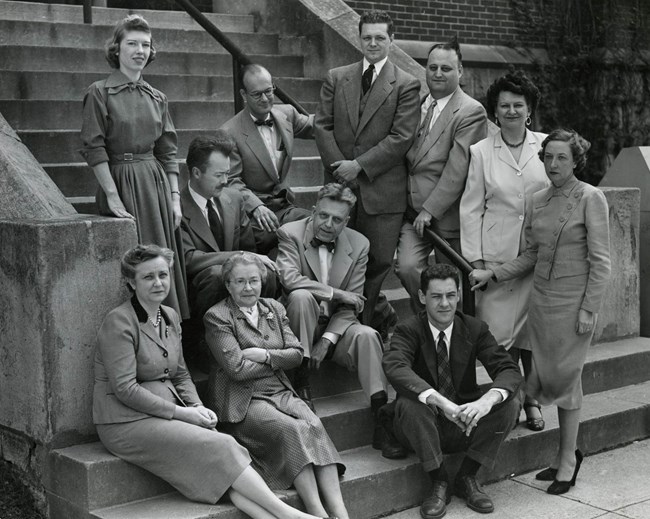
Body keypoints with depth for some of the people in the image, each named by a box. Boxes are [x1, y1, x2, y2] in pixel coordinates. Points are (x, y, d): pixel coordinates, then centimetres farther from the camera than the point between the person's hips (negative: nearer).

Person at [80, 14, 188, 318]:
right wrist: (112, 195, -16)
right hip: (121, 182, -5)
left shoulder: (156, 98, 12)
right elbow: (94, 148, -9)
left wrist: (174, 198, 5)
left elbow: (168, 152, 12)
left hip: (156, 182, 5)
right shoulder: (99, 93, -3)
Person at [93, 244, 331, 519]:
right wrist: (180, 412, -16)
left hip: (169, 411, 7)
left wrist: (196, 406, -1)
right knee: (221, 447, -22)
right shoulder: (119, 322, -11)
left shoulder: (170, 317, 14)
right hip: (128, 422, -7)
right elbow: (125, 389, -17)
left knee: (226, 455, -19)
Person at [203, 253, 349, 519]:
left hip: (280, 392, 5)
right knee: (292, 429, -30)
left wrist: (264, 355, -9)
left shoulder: (274, 309, 16)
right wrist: (277, 361, -2)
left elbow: (296, 354, 7)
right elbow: (236, 368, -11)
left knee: (314, 425, -24)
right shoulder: (217, 317, -1)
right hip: (243, 400, -5)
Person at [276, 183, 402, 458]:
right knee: (301, 296, -32)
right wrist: (337, 293, -21)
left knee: (366, 335, -27)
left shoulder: (358, 245, -1)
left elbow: (351, 306, -4)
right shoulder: (290, 234, -9)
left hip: (336, 326, 2)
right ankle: (301, 378, -21)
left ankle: (382, 421, -29)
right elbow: (289, 278, -26)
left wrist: (327, 340, -19)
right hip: (300, 330, -2)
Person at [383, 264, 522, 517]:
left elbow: (509, 370, -15)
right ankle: (439, 483, -16)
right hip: (426, 426, -2)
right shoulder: (408, 330, -12)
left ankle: (467, 477, -6)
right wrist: (440, 402, -47)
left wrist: (487, 399, -39)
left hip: (466, 423, 2)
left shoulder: (475, 329, -4)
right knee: (409, 403, -34)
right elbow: (394, 367, -33)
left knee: (510, 401, -23)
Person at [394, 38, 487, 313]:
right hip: (413, 211, 5)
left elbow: (457, 168, -15)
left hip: (447, 215, -5)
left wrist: (430, 209, -17)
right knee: (406, 267, -13)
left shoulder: (471, 112, -9)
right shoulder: (416, 104, 13)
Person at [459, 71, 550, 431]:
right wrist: (474, 259, -3)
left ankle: (532, 399, 21)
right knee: (499, 331, -1)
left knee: (534, 330, 6)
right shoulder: (480, 151, 2)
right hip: (496, 254, -1)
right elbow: (471, 209, 2)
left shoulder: (545, 146, 4)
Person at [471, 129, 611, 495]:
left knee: (566, 376, 1)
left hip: (573, 301, -5)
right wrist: (492, 274, 5)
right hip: (542, 297, 6)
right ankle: (567, 454, 22)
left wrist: (589, 310, -14)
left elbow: (600, 261, -10)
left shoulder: (591, 198, -8)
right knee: (547, 375, 8)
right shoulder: (539, 200, 9)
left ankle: (567, 459, 15)